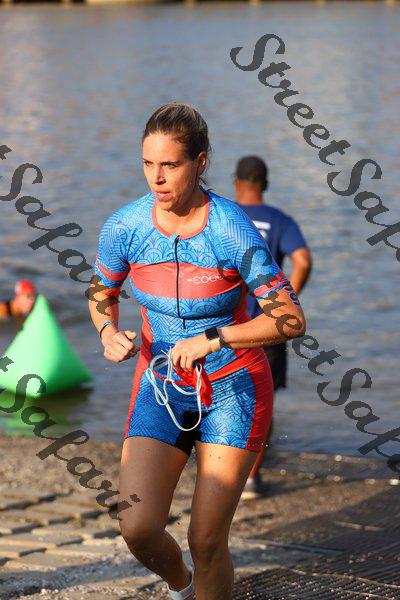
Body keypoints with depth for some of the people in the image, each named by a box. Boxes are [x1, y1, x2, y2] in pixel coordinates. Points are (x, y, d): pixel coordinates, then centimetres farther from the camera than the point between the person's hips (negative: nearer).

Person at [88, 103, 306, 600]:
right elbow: (101, 292, 9)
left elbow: (292, 320, -19)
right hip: (161, 387, 3)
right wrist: (108, 332, -13)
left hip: (234, 389, -2)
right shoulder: (123, 227, -10)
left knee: (206, 541, -8)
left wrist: (214, 339, -31)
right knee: (138, 531, -12)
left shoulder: (235, 231, -20)